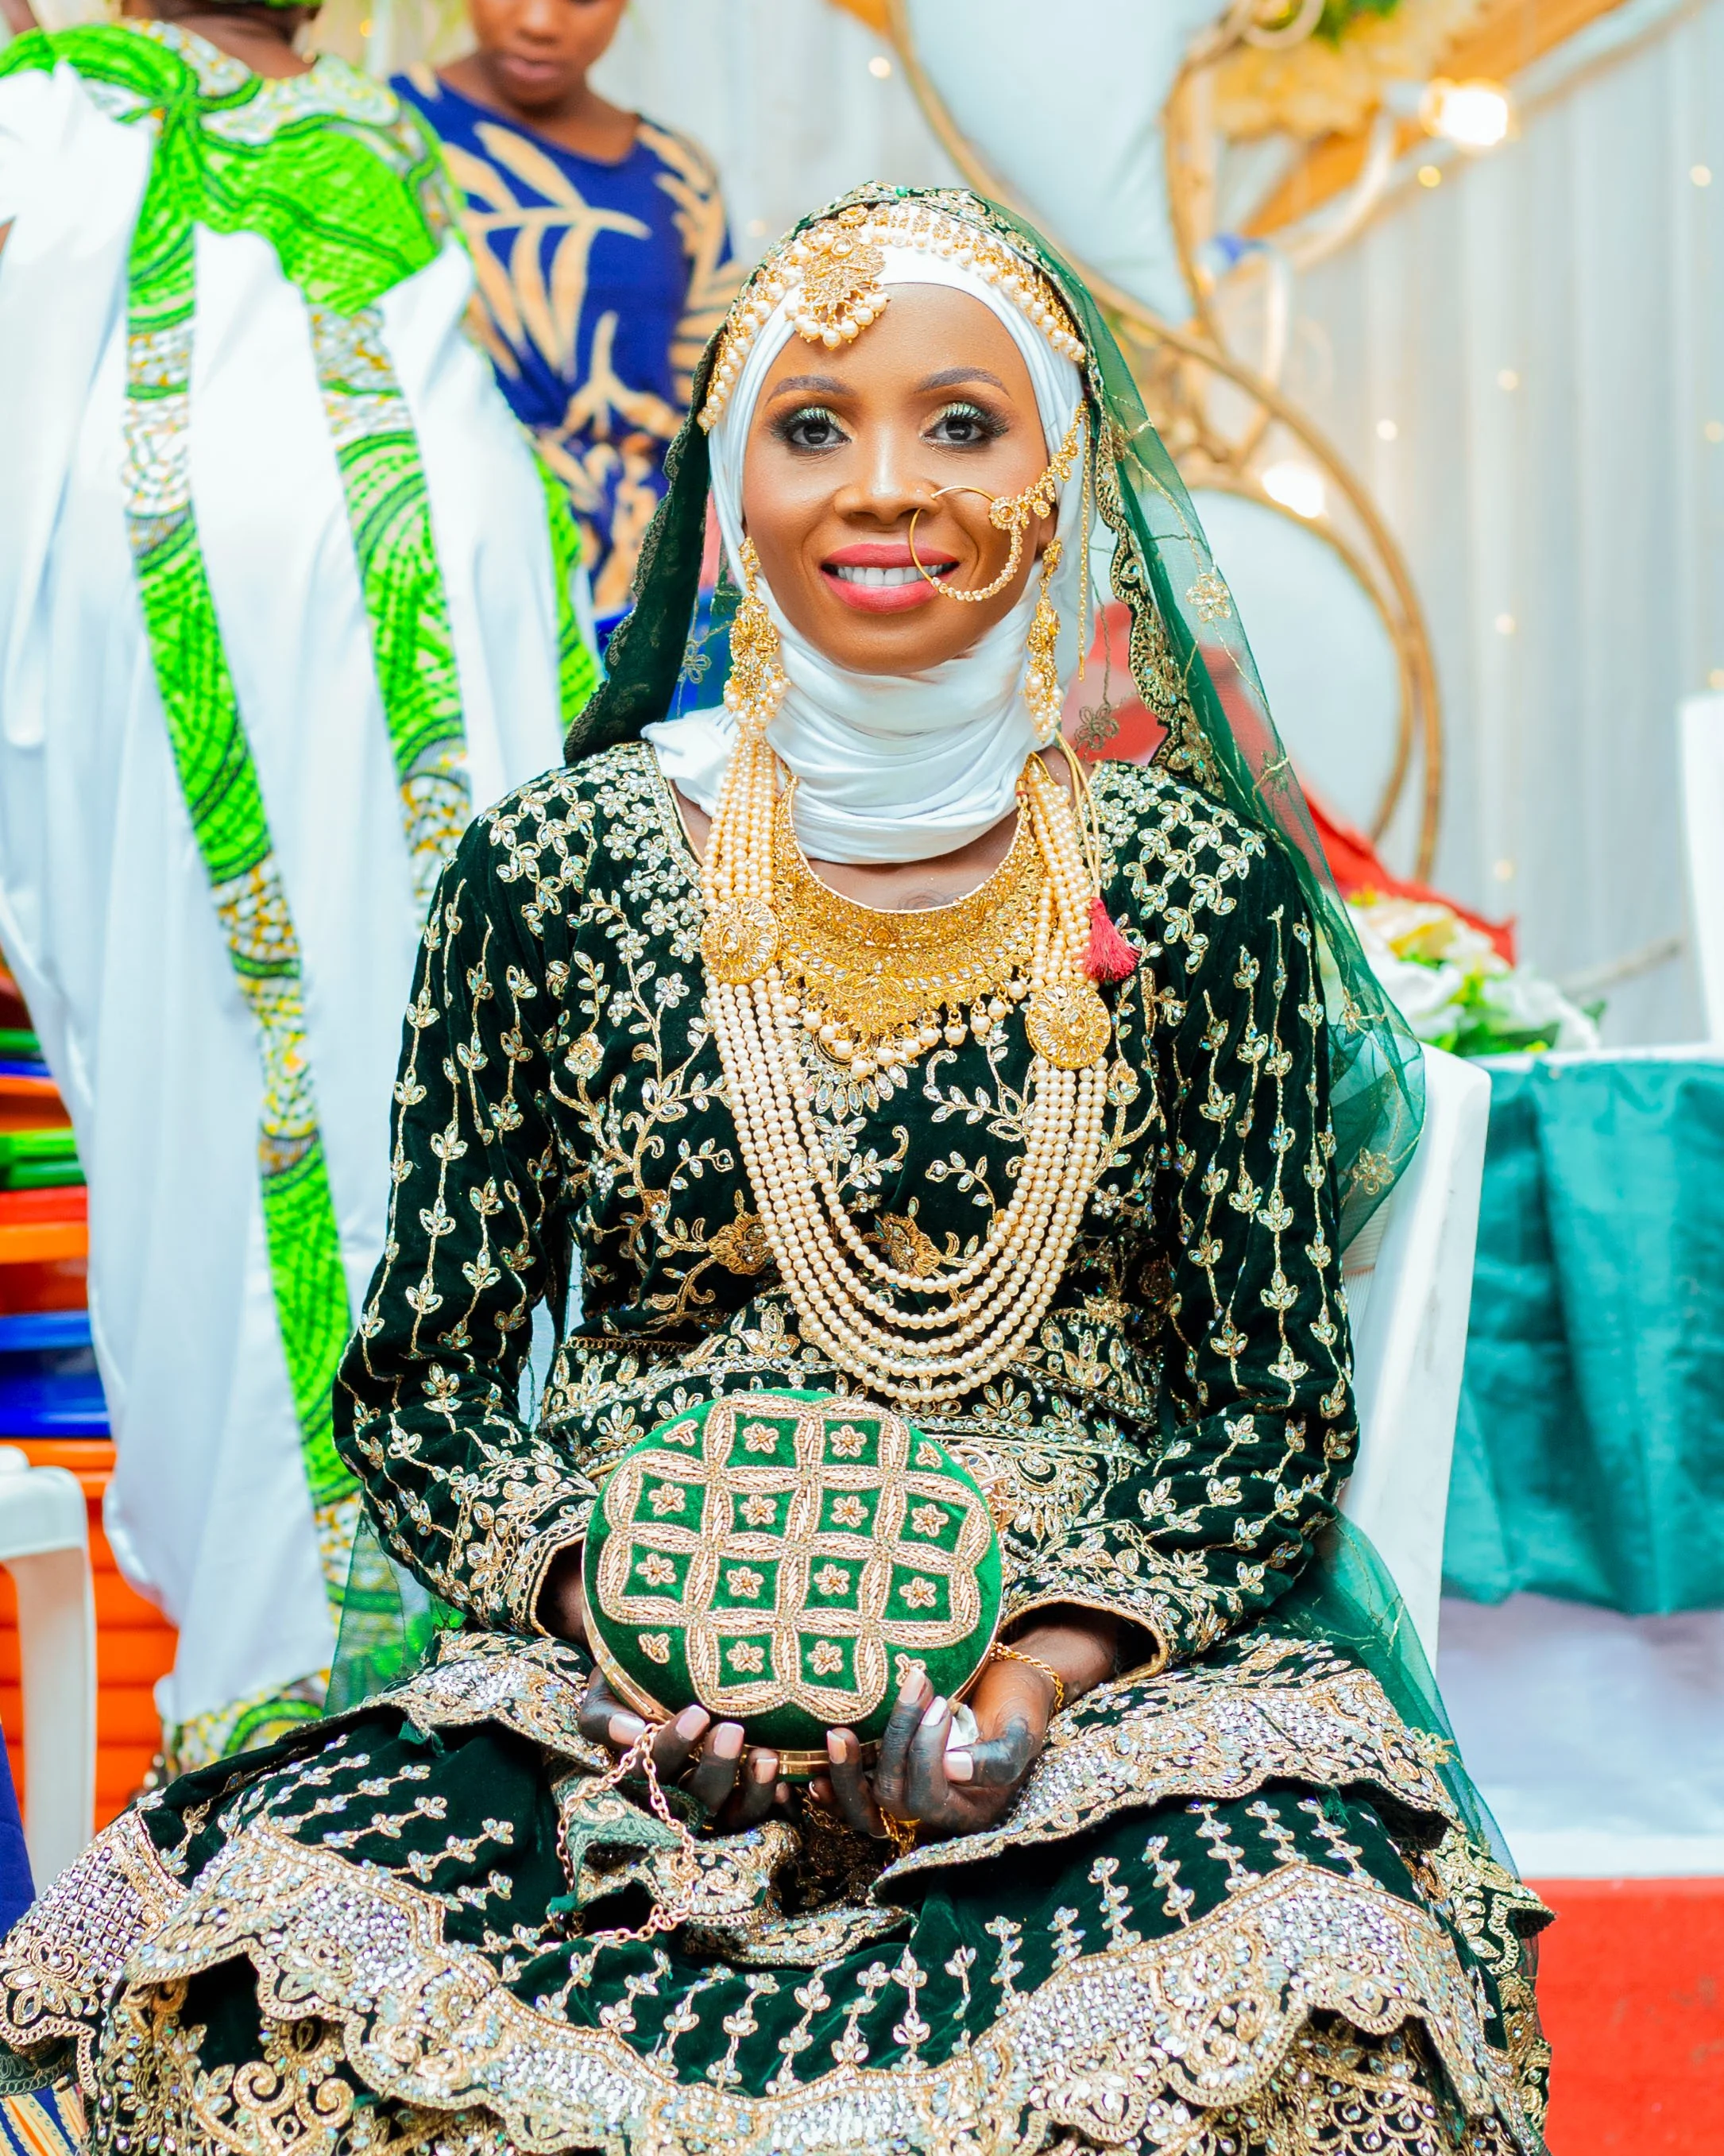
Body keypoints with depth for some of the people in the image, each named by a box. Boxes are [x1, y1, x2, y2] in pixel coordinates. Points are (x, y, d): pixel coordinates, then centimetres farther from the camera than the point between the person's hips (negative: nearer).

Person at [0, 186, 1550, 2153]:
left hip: (1110, 1658, 0)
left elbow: (1277, 1413, 5)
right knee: (290, 1943, -27)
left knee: (1307, 1971, -31)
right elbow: (414, 1392, 6)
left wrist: (1049, 1662, -13)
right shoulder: (554, 872, 2)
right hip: (621, 1676, 1)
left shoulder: (1198, 888, 2)